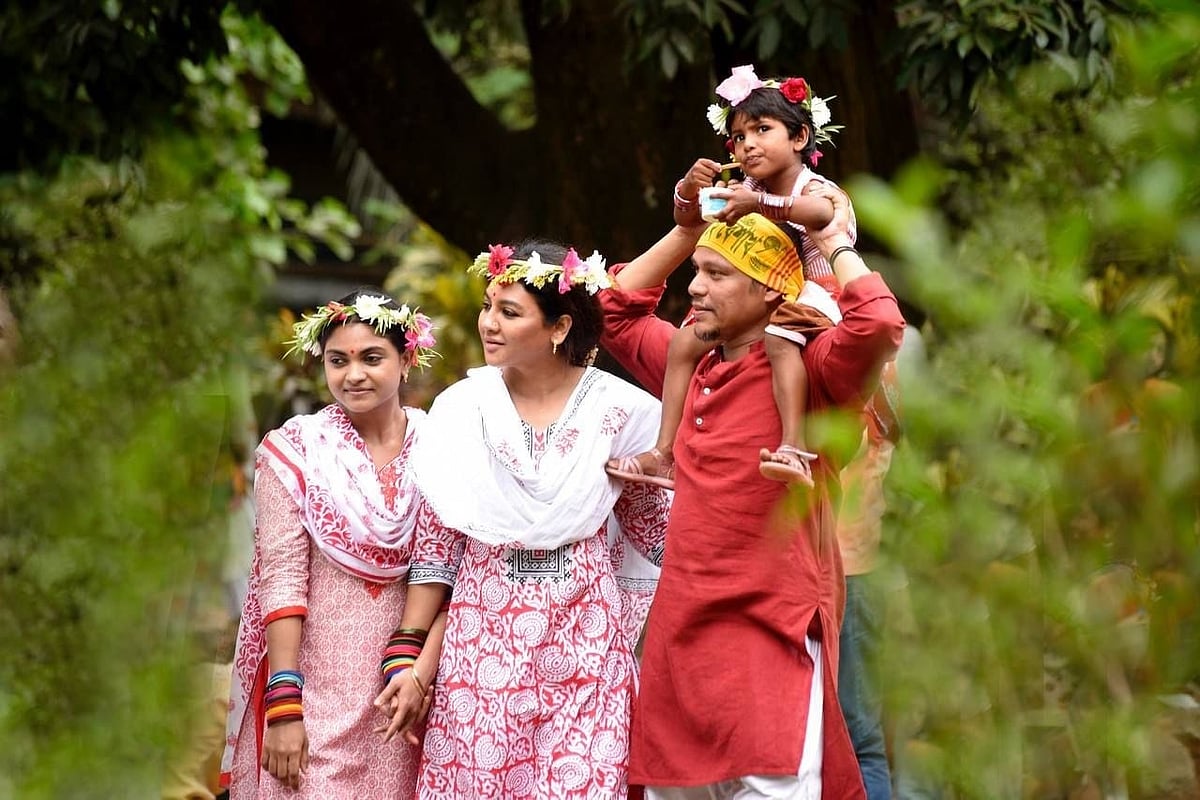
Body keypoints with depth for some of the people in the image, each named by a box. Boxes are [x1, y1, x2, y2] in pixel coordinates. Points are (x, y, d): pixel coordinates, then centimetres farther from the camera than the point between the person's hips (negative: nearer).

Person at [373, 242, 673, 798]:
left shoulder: (617, 412, -2)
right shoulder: (463, 409, 1)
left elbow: (661, 534, 10)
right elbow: (435, 547, 5)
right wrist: (411, 665, 2)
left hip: (584, 645, -1)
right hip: (483, 644, 1)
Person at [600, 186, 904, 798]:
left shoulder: (810, 373, -7)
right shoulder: (693, 369, 14)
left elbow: (878, 325, -26)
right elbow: (617, 309, 28)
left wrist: (834, 240, -10)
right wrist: (688, 229, 19)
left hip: (771, 647, -7)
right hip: (680, 644, 7)